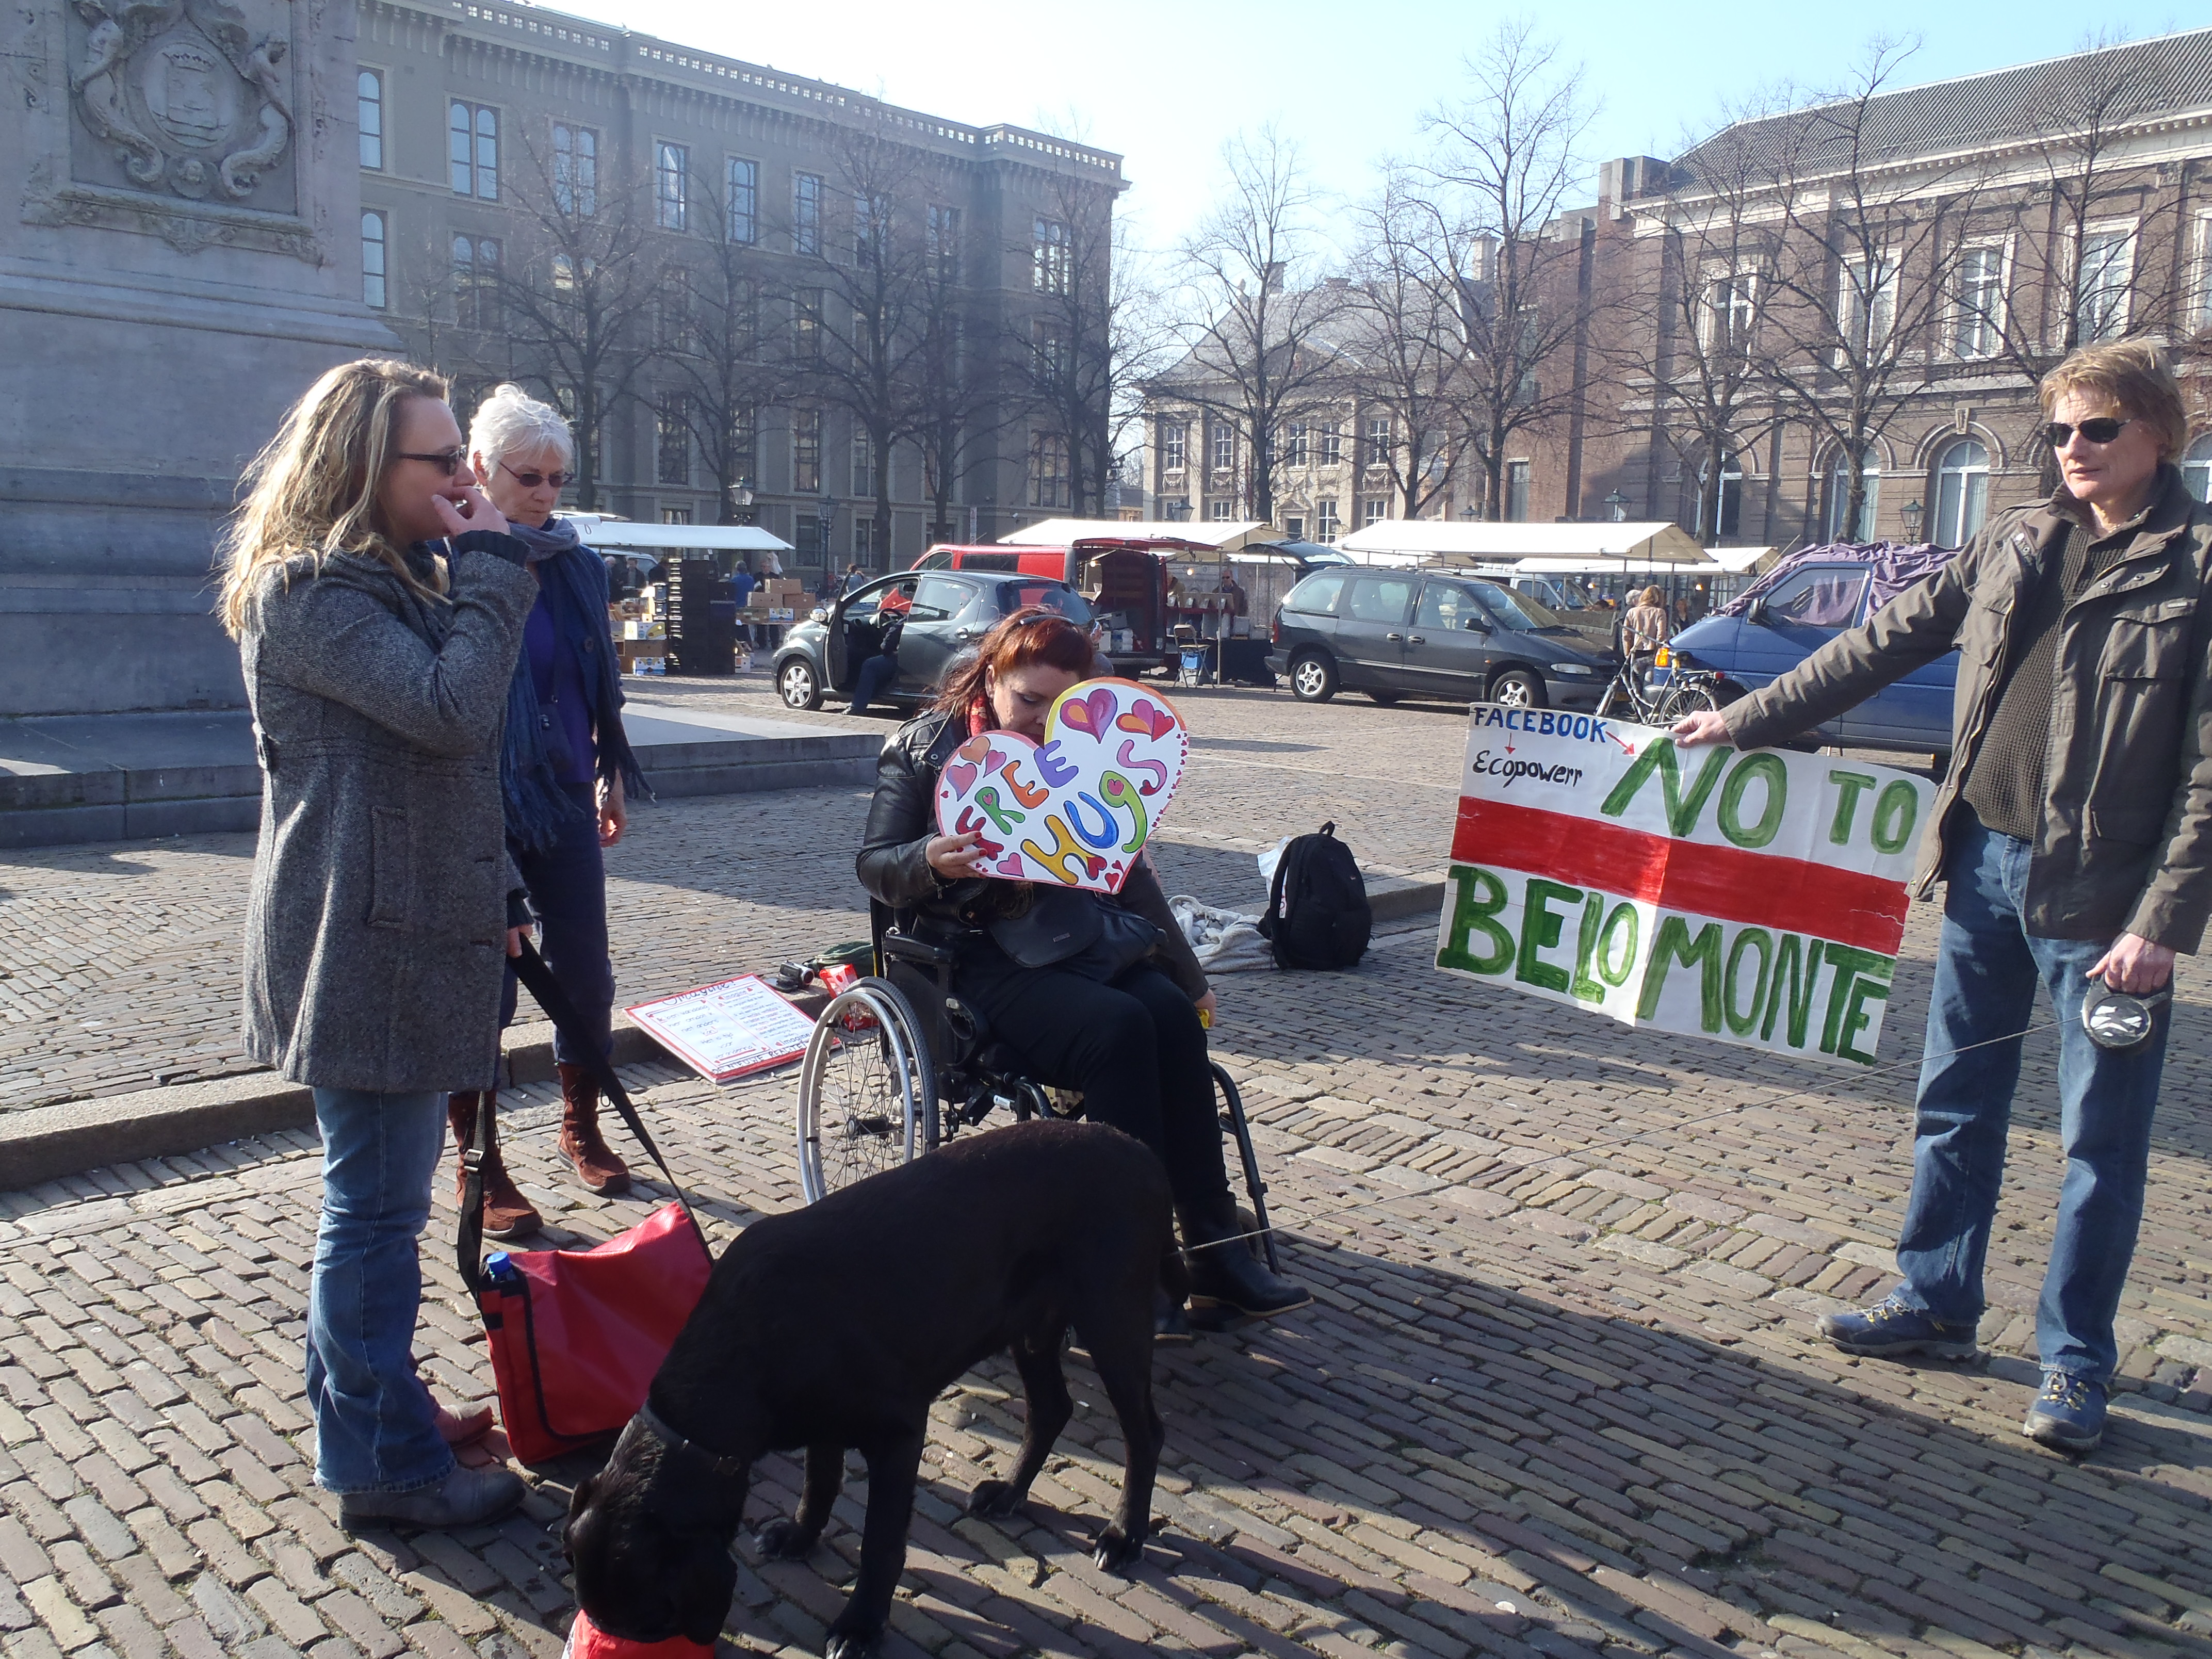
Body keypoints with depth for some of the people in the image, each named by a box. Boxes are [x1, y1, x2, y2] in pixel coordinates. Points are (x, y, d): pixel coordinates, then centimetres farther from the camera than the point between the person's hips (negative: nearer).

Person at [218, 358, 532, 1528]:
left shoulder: (397, 579, 16)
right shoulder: (307, 590, -15)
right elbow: (453, 710, -28)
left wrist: (498, 894, 20)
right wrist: (490, 567, -17)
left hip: (412, 933, 10)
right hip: (364, 947, -10)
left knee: (374, 1195, 20)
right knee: (375, 1207, -1)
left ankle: (368, 1401, 35)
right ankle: (384, 1465, 11)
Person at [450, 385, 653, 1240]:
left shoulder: (577, 564, 8)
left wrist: (612, 771, 18)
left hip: (564, 799, 5)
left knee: (586, 975, 10)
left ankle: (582, 1131, 30)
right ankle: (479, 1167, 17)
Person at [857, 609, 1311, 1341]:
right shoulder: (926, 749, 3)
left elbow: (1130, 874, 15)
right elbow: (873, 865, -1)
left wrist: (1189, 974, 11)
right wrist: (930, 862, -25)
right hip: (978, 956, -4)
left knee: (1174, 1017, -26)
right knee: (1119, 1028, -31)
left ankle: (1215, 1248, -21)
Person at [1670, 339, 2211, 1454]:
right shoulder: (2018, 544, 10)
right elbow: (1885, 643, 14)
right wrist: (1743, 721, 10)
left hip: (2102, 891, -5)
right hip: (1985, 860, 5)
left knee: (2101, 1140, 5)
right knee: (1955, 1105, 14)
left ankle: (2076, 1362, 20)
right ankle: (1936, 1304, 30)